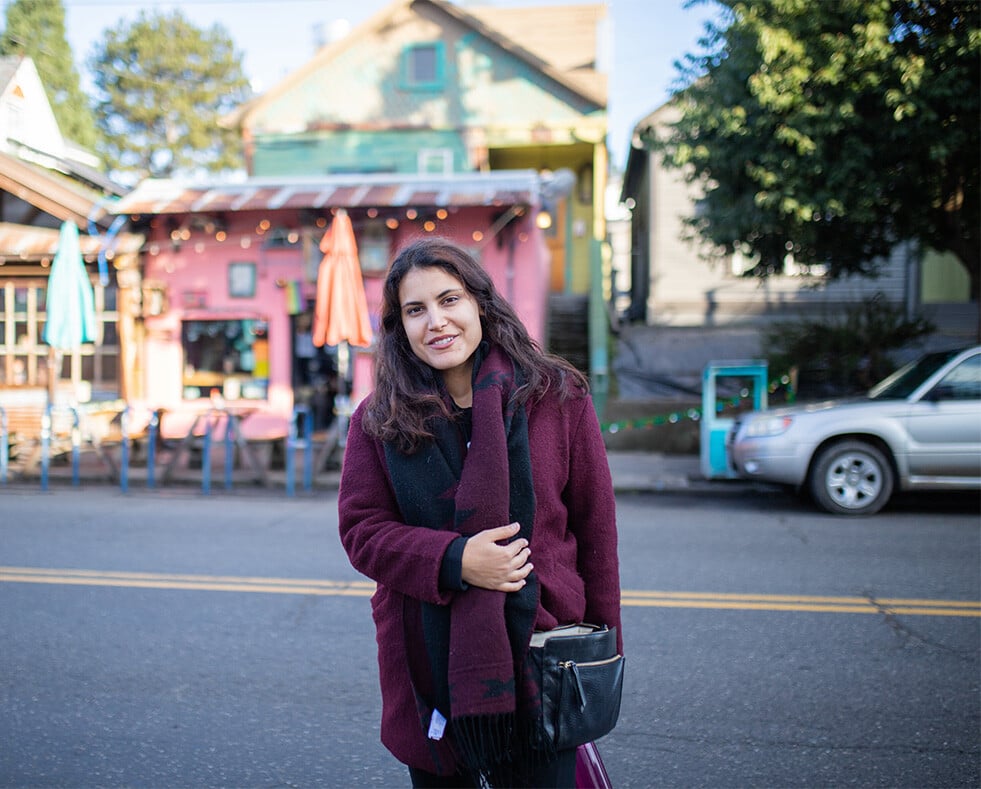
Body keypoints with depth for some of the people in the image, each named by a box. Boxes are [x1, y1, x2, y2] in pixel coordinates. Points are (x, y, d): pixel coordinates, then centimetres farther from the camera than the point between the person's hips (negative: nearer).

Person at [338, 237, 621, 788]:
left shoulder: (557, 394, -2)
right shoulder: (379, 419, 1)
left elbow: (595, 529, 1)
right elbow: (361, 530, -1)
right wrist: (455, 560, -18)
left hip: (540, 652, -1)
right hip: (427, 666, 2)